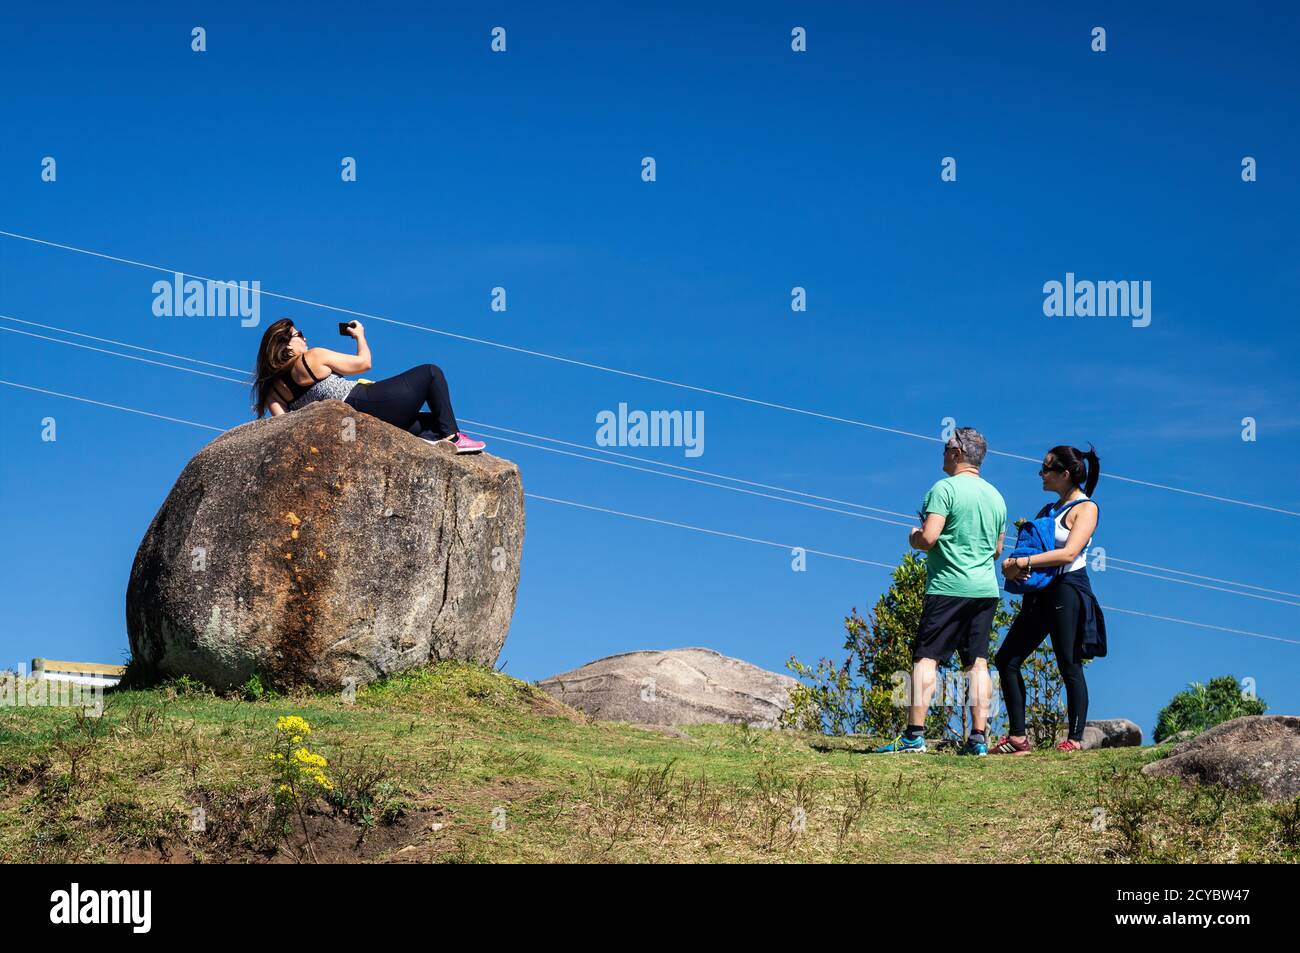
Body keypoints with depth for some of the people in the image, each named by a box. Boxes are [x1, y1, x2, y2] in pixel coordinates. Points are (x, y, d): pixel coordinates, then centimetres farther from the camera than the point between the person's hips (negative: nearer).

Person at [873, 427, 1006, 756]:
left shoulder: (945, 489, -8)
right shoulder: (995, 496, 15)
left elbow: (928, 537, -16)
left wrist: (913, 538, 4)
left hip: (948, 586, -6)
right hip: (986, 590, 7)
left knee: (925, 657, -4)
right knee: (977, 663, 6)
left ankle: (915, 734, -9)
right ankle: (978, 738, 2)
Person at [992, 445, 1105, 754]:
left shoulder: (1085, 508, -6)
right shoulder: (1049, 509, 19)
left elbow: (1069, 553, -19)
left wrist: (1023, 562, -19)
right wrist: (1011, 563, -6)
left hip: (1068, 589, -9)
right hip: (1040, 594, 9)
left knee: (1069, 665, -7)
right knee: (1007, 659, 4)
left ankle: (1075, 739, -2)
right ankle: (1018, 739, 5)